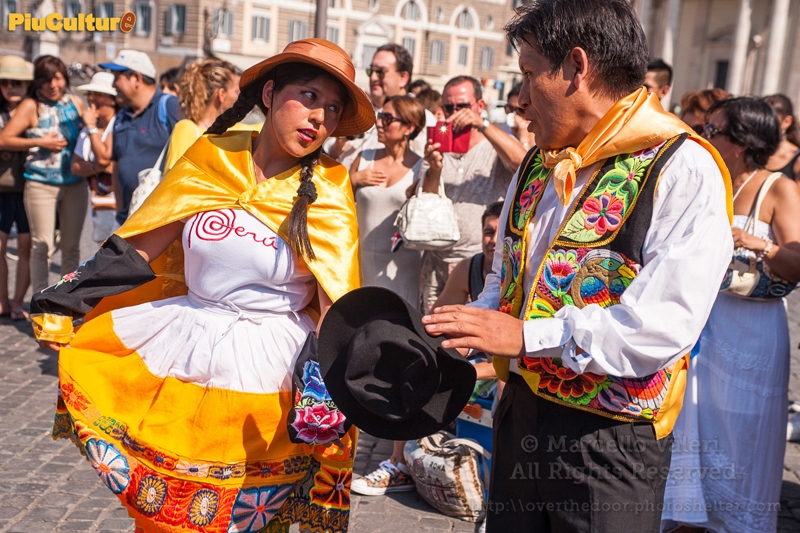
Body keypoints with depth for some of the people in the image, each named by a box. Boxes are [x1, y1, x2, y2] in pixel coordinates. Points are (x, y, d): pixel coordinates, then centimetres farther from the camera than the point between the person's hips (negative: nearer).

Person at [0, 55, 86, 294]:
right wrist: (40, 142, -12)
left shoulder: (76, 103, 9)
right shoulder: (31, 106, -2)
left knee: (71, 246, 7)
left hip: (75, 184, 4)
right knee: (42, 245, -3)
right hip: (41, 184, -3)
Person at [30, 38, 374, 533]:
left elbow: (336, 307, -11)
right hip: (178, 344, 3)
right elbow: (139, 249, 4)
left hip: (266, 376, -2)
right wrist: (62, 304, 3)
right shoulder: (212, 157, -1)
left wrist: (331, 395, -22)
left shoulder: (328, 193, -7)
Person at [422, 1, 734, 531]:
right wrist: (462, 332, -1)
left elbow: (664, 325, -23)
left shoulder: (683, 169, -14)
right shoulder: (537, 167, 10)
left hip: (609, 441, -6)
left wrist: (526, 335, -22)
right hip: (519, 413, 7)